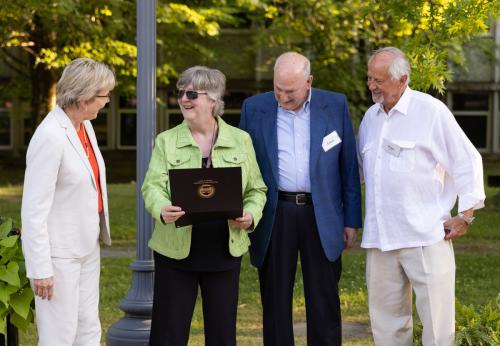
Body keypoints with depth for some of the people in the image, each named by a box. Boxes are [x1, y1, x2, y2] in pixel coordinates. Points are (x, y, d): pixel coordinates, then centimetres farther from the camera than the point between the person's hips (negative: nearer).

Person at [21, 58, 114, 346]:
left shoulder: (85, 127, 4)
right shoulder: (50, 137, -21)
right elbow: (34, 210, -20)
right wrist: (40, 269, -19)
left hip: (87, 246, 9)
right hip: (60, 253, -9)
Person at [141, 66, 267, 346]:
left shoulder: (241, 140, 6)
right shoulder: (167, 141, 4)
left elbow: (256, 189, 10)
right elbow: (153, 185, -6)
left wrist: (251, 215, -10)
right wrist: (162, 210, -28)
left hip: (225, 250, 1)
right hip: (177, 250, -1)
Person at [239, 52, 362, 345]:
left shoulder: (335, 105, 1)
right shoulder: (254, 109, 2)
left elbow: (349, 166, 5)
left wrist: (352, 220, 3)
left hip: (321, 217, 0)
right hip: (274, 215, 1)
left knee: (324, 303, 3)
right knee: (275, 303, 5)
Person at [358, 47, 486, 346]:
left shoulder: (431, 110, -5)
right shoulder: (371, 117, 13)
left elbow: (468, 161, -2)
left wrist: (465, 215, -3)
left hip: (426, 236, -6)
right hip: (380, 237, 6)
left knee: (437, 320, -5)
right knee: (387, 320, 10)